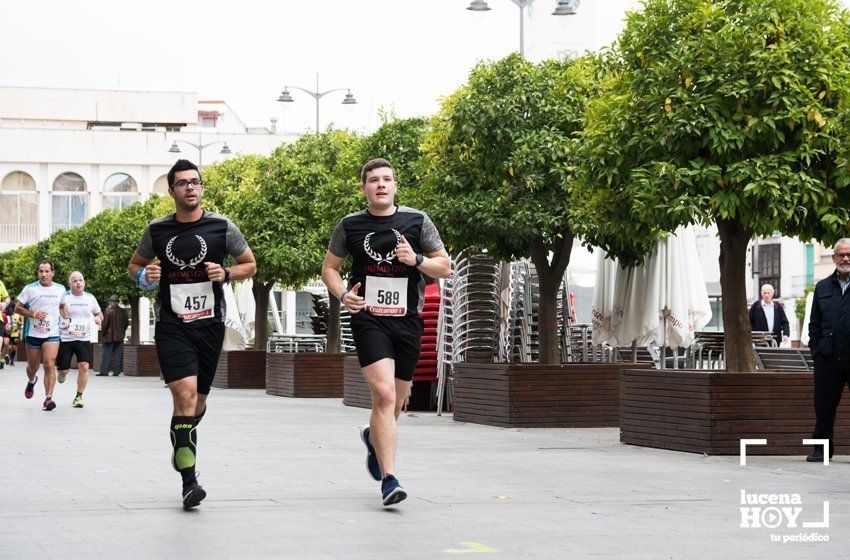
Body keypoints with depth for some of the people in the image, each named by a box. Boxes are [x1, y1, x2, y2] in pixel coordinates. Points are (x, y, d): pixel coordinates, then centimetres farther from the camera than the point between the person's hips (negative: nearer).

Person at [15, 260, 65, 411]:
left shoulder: (60, 289, 5)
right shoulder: (30, 289, -4)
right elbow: (18, 308, -1)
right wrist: (34, 314, -15)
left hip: (52, 334, 0)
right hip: (33, 334, 0)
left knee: (50, 365, -17)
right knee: (33, 367, 14)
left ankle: (48, 398, -21)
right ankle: (31, 381, 50)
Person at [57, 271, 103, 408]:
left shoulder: (90, 298, 8)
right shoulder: (64, 297, -4)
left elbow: (99, 313, 22)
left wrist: (98, 318, -1)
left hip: (84, 339, 2)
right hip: (65, 339, -2)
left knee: (84, 366, -15)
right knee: (63, 370, 2)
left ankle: (79, 397, -3)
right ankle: (62, 374, 41)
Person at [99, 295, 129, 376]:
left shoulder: (108, 311, -10)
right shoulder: (123, 312, 4)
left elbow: (104, 323, -11)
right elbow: (127, 323, 10)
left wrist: (103, 332, 4)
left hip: (109, 336, -4)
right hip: (120, 336, 4)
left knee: (106, 354, 1)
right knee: (118, 355, 5)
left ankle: (104, 371, -2)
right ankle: (116, 372, 3)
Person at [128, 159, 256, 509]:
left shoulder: (222, 227, 1)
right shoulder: (157, 230, 3)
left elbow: (250, 265, 11)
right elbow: (135, 263, 18)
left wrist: (226, 274, -9)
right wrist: (144, 276, -5)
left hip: (210, 324, 2)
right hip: (171, 324, -1)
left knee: (198, 400, 12)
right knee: (185, 393, -18)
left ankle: (182, 444, 47)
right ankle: (189, 481, -17)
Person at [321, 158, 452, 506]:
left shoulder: (417, 222, 4)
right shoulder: (349, 226, 4)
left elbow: (445, 268, 8)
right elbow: (329, 267, 15)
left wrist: (416, 259, -11)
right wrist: (342, 294, -5)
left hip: (407, 320, 2)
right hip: (368, 318, -2)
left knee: (395, 401, 13)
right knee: (384, 394, -19)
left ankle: (373, 437, 49)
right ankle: (389, 479, -20)